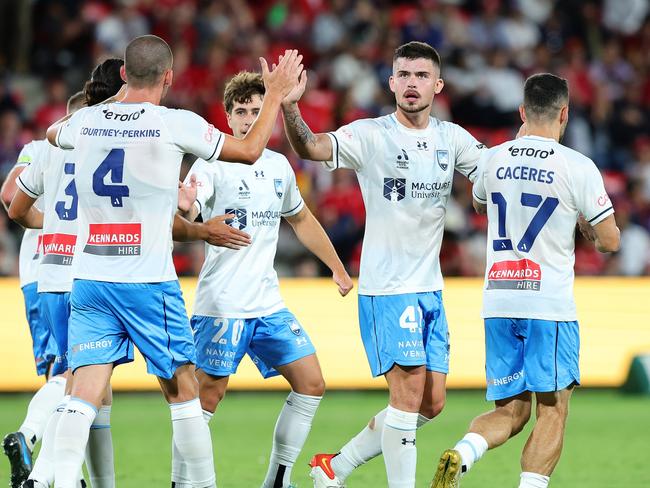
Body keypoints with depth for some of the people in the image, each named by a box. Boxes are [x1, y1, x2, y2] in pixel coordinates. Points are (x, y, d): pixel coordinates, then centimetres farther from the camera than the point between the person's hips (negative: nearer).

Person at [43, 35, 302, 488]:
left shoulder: (87, 120, 4)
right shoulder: (176, 124, -7)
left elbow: (54, 132, 31)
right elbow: (250, 150, 7)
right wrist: (276, 95, 21)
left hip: (89, 280, 3)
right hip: (149, 281, -3)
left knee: (85, 395, -2)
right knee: (183, 392, 10)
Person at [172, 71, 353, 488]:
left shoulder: (279, 166, 12)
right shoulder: (213, 165, -8)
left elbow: (302, 219, 28)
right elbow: (183, 217, -24)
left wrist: (338, 268, 32)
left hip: (269, 304, 7)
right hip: (222, 307, -7)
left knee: (312, 384, 2)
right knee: (208, 396, -7)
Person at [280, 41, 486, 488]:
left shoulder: (452, 139, 7)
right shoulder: (371, 135, -10)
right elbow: (311, 148, -24)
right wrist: (289, 107, -43)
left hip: (431, 288, 7)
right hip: (386, 287, -6)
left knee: (431, 403, 9)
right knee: (409, 393, -13)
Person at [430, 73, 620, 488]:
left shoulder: (492, 160, 6)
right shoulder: (577, 167, -7)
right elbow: (609, 241, -4)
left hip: (498, 300, 5)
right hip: (550, 303, -4)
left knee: (511, 411, 11)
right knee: (553, 410, 3)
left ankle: (462, 453, -16)